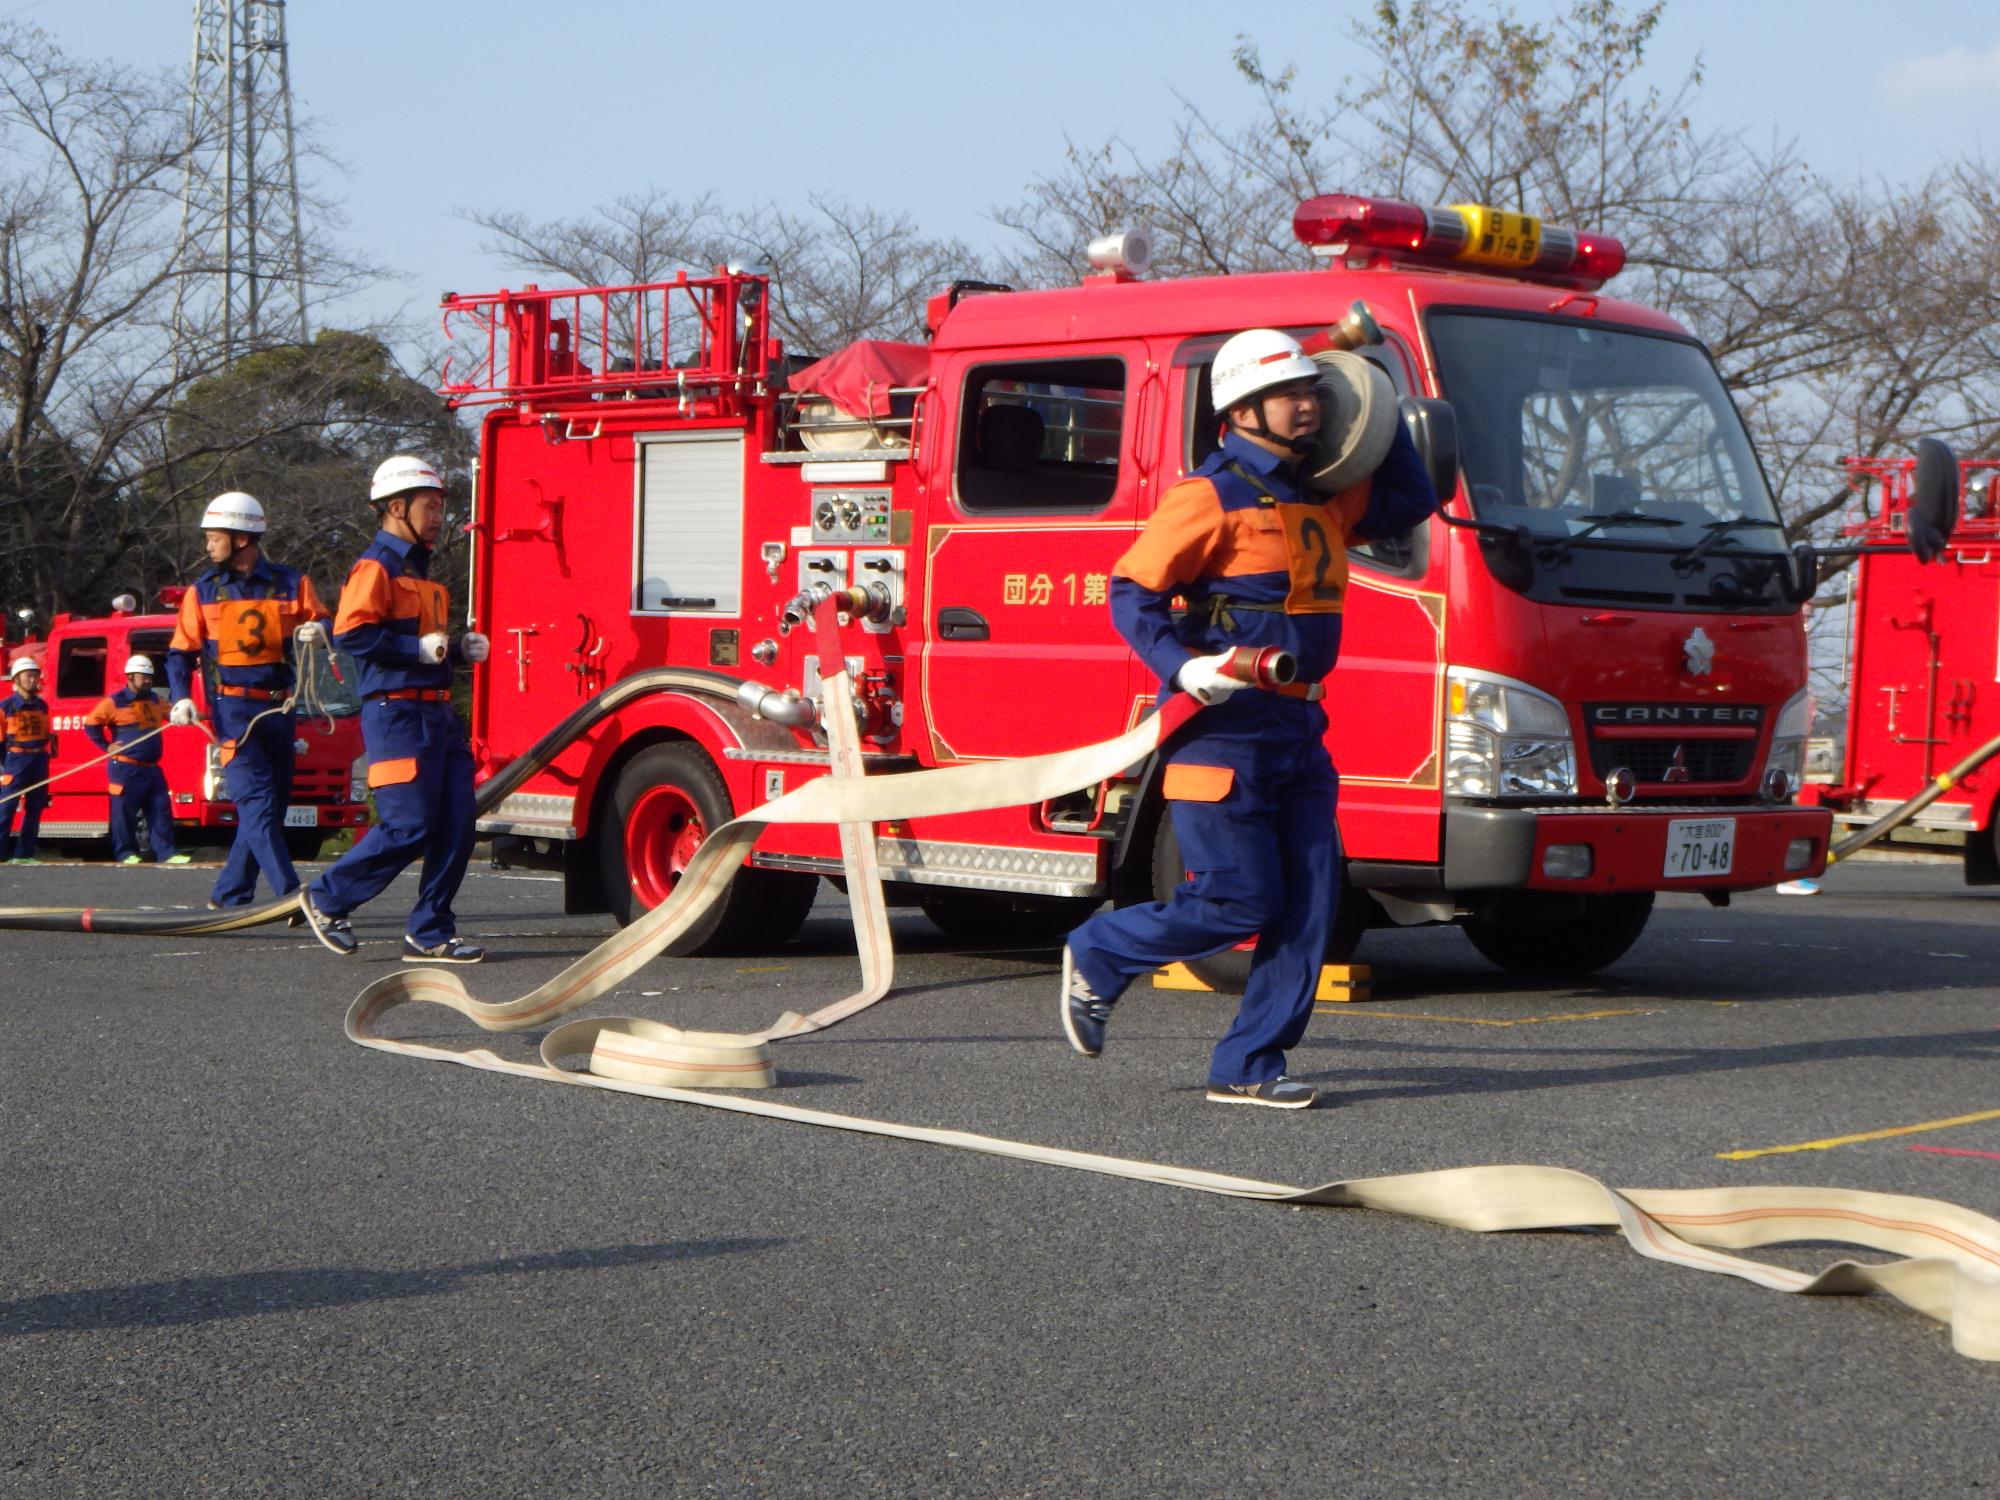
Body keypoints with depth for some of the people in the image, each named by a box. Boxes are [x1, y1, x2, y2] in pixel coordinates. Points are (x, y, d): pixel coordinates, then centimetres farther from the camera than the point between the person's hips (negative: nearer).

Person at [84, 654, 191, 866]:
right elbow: (90, 724, -2)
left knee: (160, 810, 2)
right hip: (126, 768, -7)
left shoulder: (154, 700, 15)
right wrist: (106, 746, -5)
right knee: (125, 812, -1)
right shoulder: (115, 702, -6)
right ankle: (125, 853, 6)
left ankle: (166, 852, 2)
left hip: (152, 768, 7)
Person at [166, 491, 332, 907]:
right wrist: (181, 698, -10)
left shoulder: (291, 583, 5)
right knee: (257, 801, -15)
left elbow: (321, 624, 9)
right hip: (233, 708, -3)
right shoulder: (203, 591, 5)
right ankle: (290, 895, -25)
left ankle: (229, 895, 19)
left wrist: (318, 631, -16)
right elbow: (180, 652, 6)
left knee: (273, 805, 7)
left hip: (279, 709, 3)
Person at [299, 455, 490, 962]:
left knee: (456, 822, 2)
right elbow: (351, 633, -21)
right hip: (398, 714, -9)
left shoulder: (419, 569, 22)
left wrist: (459, 649, 15)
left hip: (437, 713, 9)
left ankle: (430, 934, 8)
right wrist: (418, 649, -20)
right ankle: (327, 898, 7)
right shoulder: (377, 565, -8)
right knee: (409, 826, -10)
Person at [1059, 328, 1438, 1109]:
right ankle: (1098, 957, 17)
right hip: (1223, 728, -8)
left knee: (1307, 903, 2)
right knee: (1237, 901, -6)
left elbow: (1409, 501, 26)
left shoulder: (1322, 496, 15)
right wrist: (1182, 669, -24)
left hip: (1297, 730, 8)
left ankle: (1247, 1068, 9)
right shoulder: (1211, 497, -9)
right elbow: (1130, 591, -10)